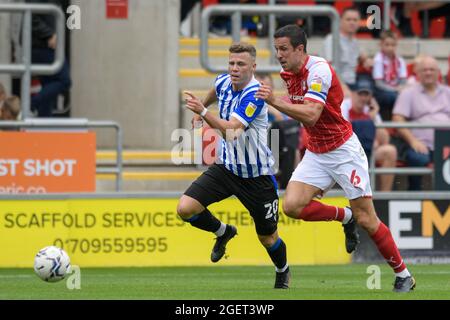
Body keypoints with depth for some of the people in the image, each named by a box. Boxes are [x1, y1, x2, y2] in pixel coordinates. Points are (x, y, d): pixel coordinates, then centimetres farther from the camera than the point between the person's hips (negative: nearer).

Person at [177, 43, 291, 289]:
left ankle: (283, 272, 41)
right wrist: (202, 107, 39)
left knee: (267, 238, 8)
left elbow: (232, 130, -37)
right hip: (226, 166, 6)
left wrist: (203, 112, -47)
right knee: (186, 208, -13)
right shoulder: (224, 82, -4)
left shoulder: (254, 95, -25)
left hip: (256, 175, -5)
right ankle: (223, 232, 17)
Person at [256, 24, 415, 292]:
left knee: (366, 219, -6)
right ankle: (345, 217, 12)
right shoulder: (289, 75, 5)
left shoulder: (319, 70, -21)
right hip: (316, 154, 7)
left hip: (344, 151, -7)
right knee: (292, 206, -13)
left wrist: (275, 101, -38)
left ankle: (403, 275, 8)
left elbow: (311, 115, -33)